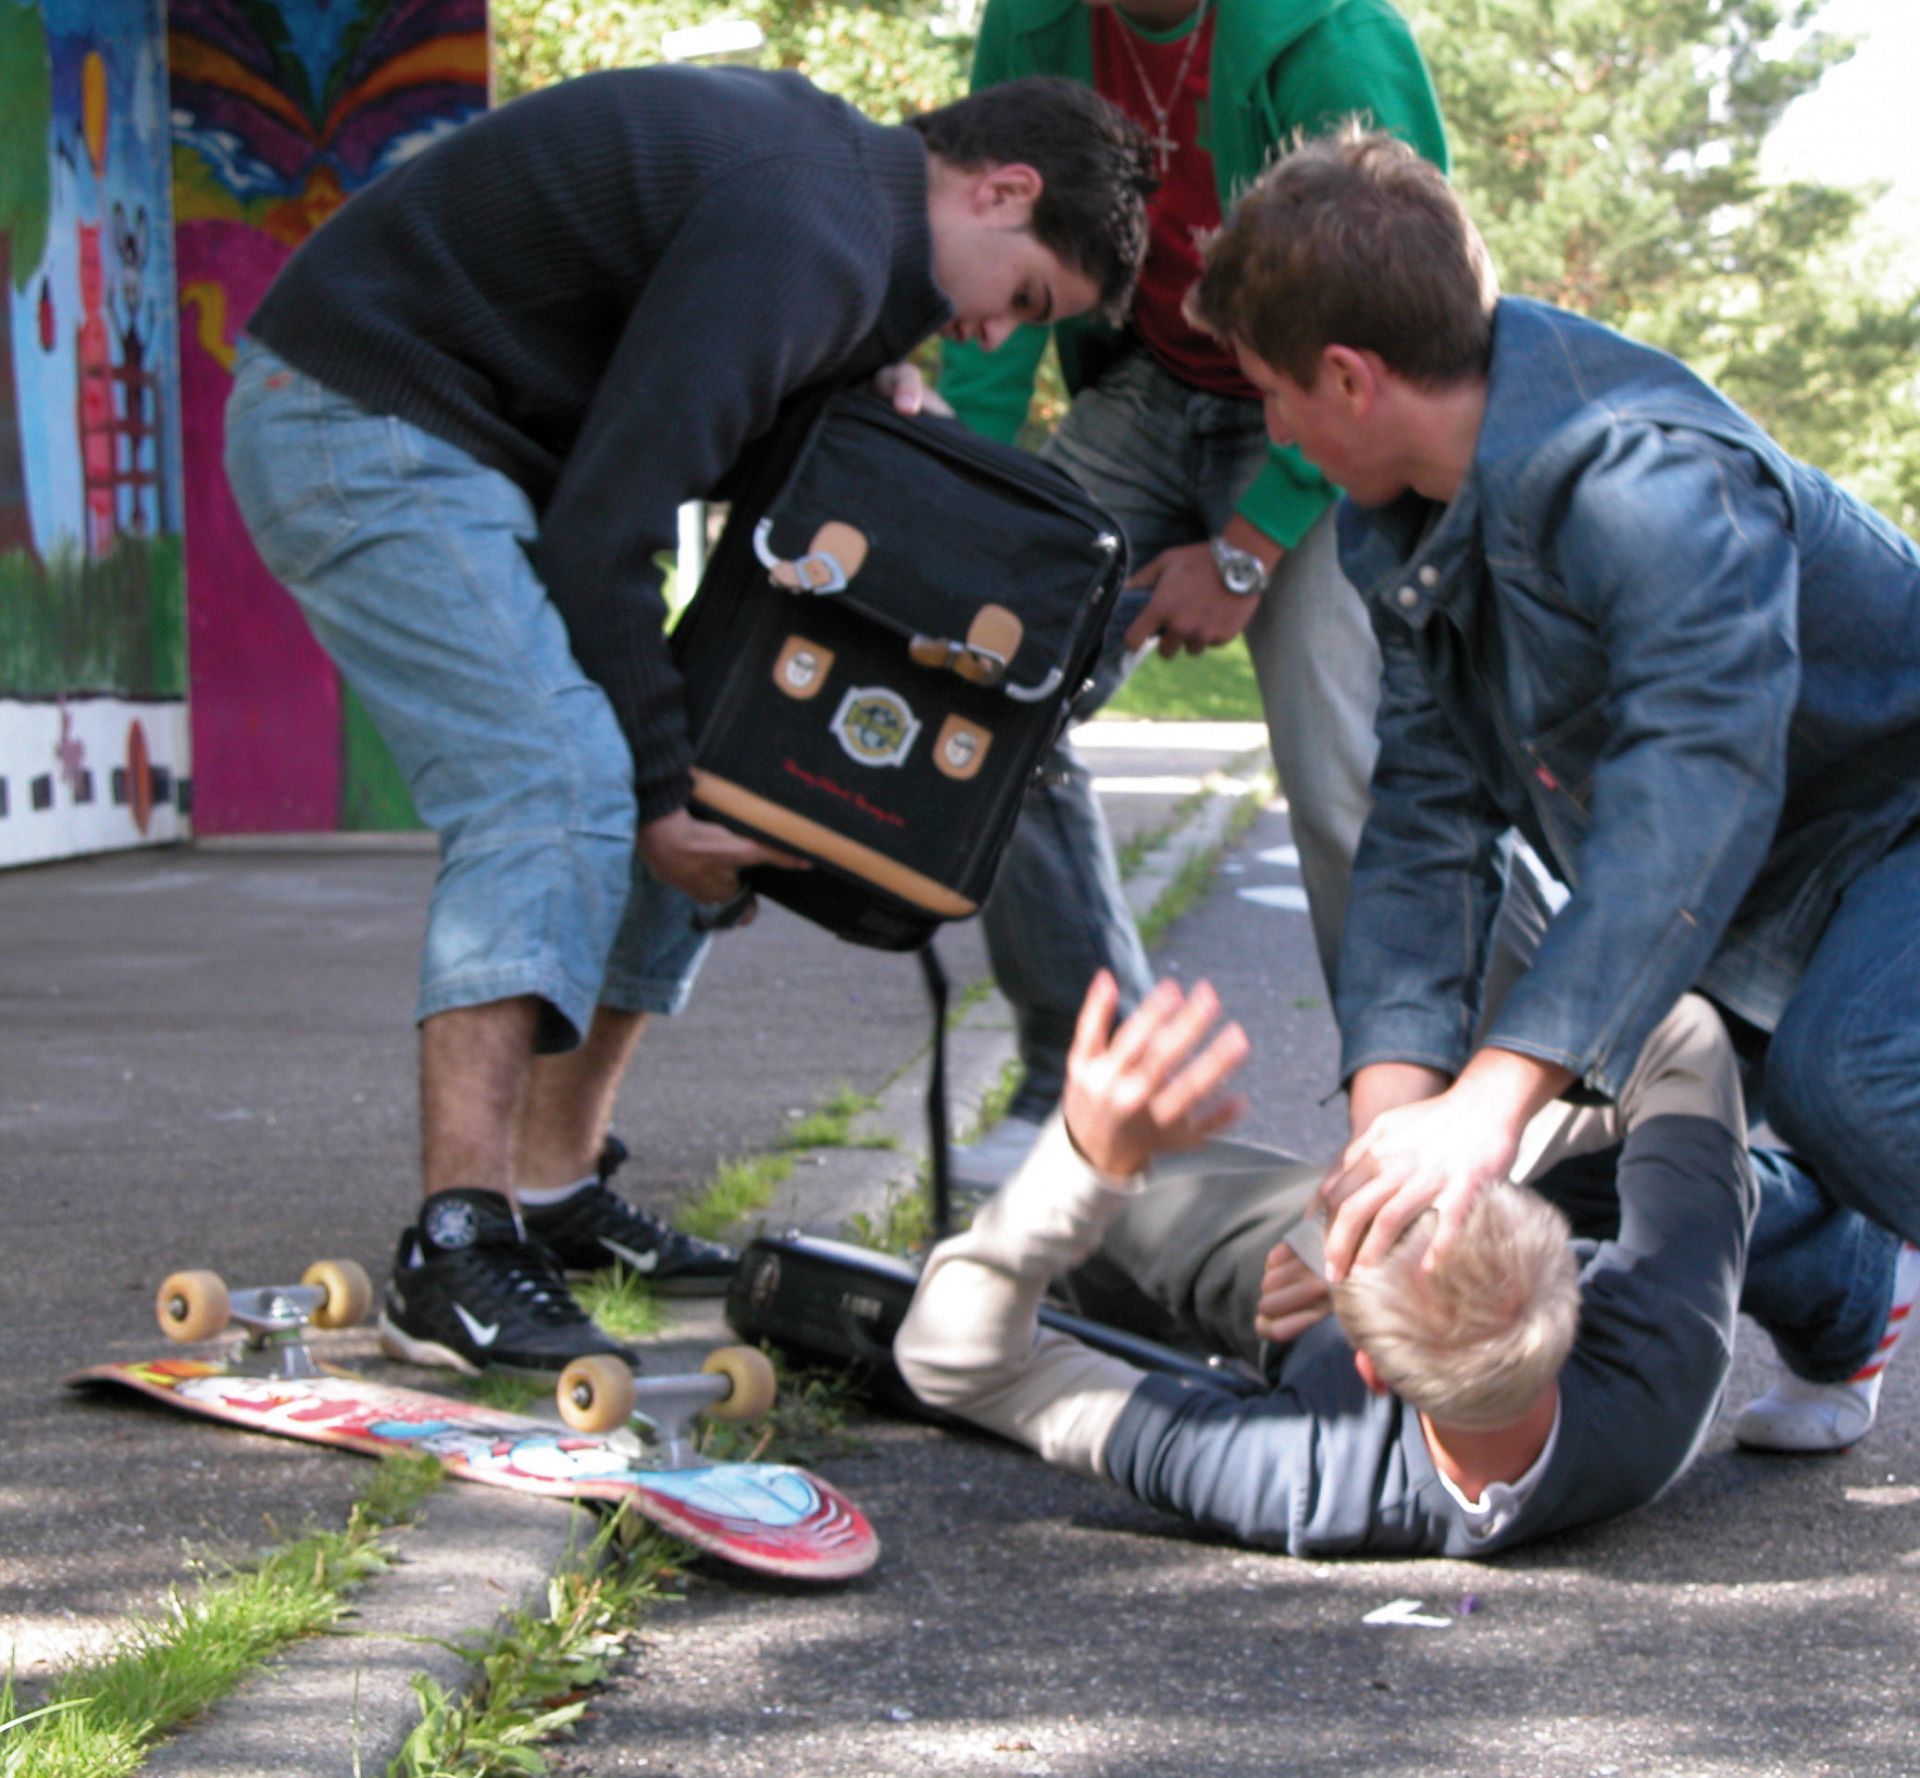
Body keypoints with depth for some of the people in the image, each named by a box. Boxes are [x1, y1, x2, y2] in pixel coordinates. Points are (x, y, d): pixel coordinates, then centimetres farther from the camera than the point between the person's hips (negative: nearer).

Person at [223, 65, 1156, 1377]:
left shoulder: (833, 158, 10)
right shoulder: (804, 237, -22)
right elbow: (602, 533, -24)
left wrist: (864, 389, 3)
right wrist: (666, 795, -18)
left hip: (459, 433, 11)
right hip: (360, 425, -11)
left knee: (672, 785, 7)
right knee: (558, 779, -23)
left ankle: (555, 1186, 11)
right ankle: (454, 1257, -26)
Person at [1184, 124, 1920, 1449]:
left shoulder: (1651, 481, -34)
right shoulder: (1404, 531, -4)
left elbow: (1699, 791, -46)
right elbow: (1430, 818, -11)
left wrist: (1492, 1099, -55)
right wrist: (1395, 1102, -28)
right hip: (1760, 906, 10)